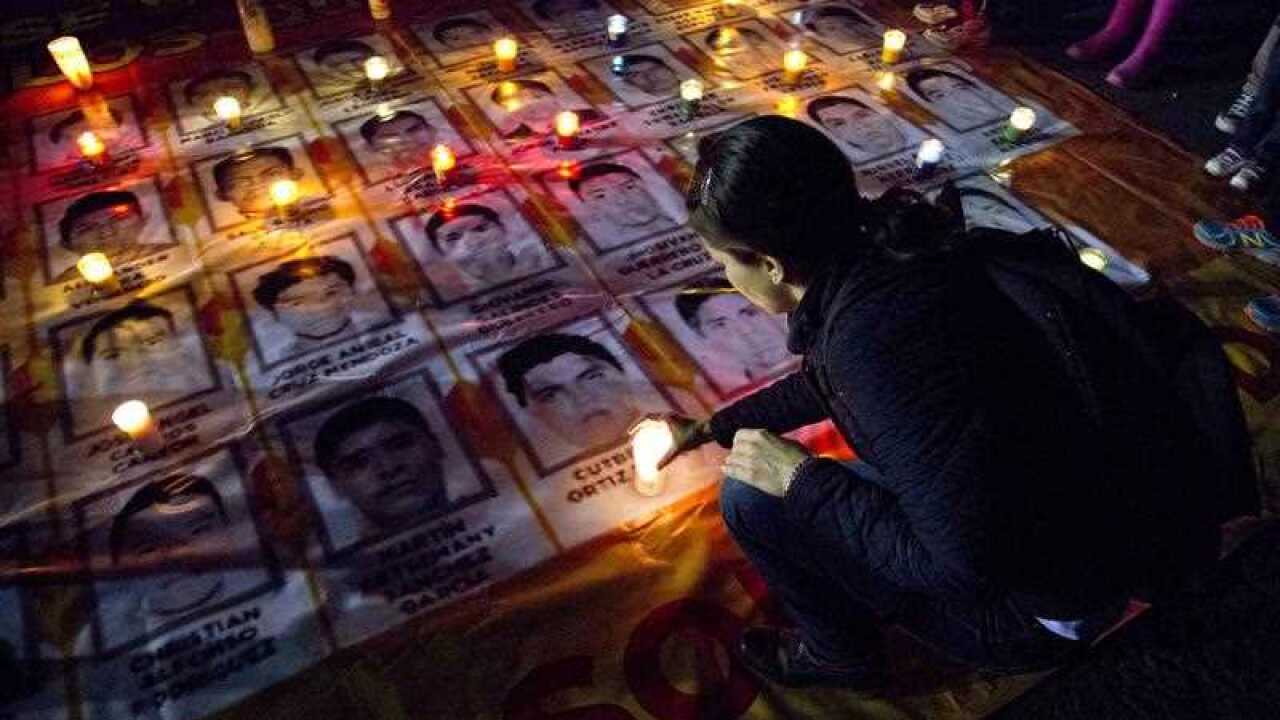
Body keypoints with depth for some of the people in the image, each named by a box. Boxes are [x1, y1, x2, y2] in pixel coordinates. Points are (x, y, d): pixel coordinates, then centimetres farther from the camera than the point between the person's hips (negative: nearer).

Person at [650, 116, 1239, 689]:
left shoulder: (876, 334, -33)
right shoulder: (880, 255, -5)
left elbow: (965, 566, -28)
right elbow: (821, 384, 15)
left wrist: (802, 480, -20)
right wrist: (710, 428, 22)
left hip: (1049, 606, -8)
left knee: (753, 498, -12)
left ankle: (838, 655, 15)